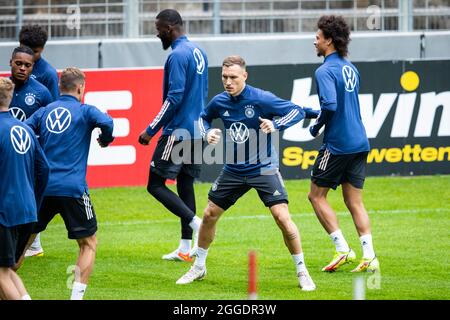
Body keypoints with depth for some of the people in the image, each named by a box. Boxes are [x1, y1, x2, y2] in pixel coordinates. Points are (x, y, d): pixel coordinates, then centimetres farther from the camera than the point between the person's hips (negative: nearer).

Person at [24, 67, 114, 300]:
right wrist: (105, 140, 3)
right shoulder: (85, 111, 0)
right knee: (88, 244, 7)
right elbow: (106, 123, -18)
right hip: (72, 189, -4)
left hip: (42, 187, 4)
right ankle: (76, 295, -6)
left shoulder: (44, 112, 12)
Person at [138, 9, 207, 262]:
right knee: (185, 184, 11)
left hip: (177, 132, -9)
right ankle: (186, 248, 11)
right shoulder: (199, 52, 13)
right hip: (196, 131, 9)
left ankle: (195, 222, -17)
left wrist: (151, 131, -16)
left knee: (155, 185, -4)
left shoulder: (178, 56, -16)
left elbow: (174, 98, -21)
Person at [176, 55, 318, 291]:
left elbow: (298, 111, -15)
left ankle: (302, 272, -2)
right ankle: (198, 267, 28)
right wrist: (207, 133, -4)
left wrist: (275, 124, -32)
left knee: (282, 217, -16)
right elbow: (203, 117, 19)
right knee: (209, 215, 8)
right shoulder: (220, 102, -3)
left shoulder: (262, 99, -18)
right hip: (233, 171, 5)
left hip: (263, 169, -5)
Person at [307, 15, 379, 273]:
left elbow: (330, 105, -27)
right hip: (360, 143, 8)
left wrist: (316, 126, -10)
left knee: (317, 195, 6)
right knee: (354, 202, 9)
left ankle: (343, 249, -2)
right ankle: (369, 256, -1)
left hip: (337, 144, -8)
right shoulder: (351, 68, 14)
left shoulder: (325, 71, -14)